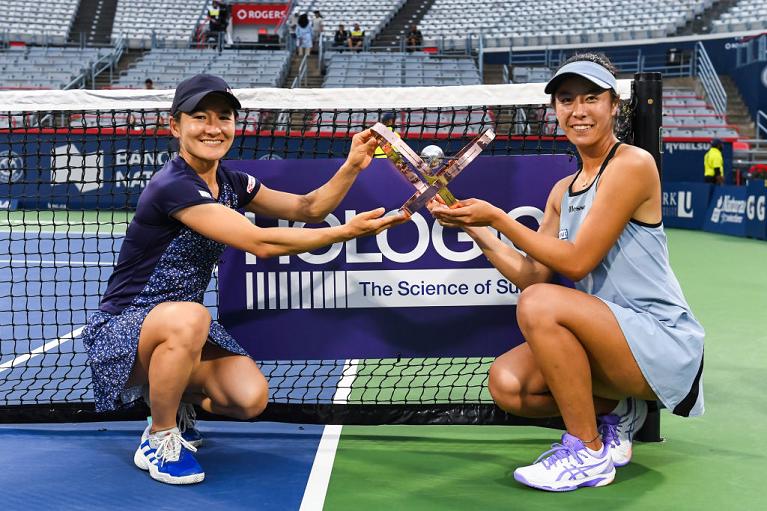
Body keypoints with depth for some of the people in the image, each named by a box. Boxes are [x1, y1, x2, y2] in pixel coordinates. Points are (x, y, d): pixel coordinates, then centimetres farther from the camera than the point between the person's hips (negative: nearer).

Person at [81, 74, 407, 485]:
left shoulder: (231, 183, 3)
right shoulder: (173, 186, -23)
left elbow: (307, 207, 6)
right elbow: (261, 243, -29)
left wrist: (352, 166, -11)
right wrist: (348, 231, -28)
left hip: (180, 326, 7)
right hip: (121, 328, -7)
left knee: (251, 398, -16)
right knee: (189, 318, -40)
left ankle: (174, 398, 18)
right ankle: (158, 441, -14)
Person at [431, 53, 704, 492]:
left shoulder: (632, 164, -12)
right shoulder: (563, 191, 13)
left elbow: (577, 262, -17)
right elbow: (531, 275, 9)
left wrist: (497, 217, -13)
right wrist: (473, 228, 3)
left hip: (663, 342, -8)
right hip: (611, 339, 8)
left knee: (540, 304, -29)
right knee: (507, 384, -11)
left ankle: (589, 453, -13)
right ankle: (615, 413, 14)